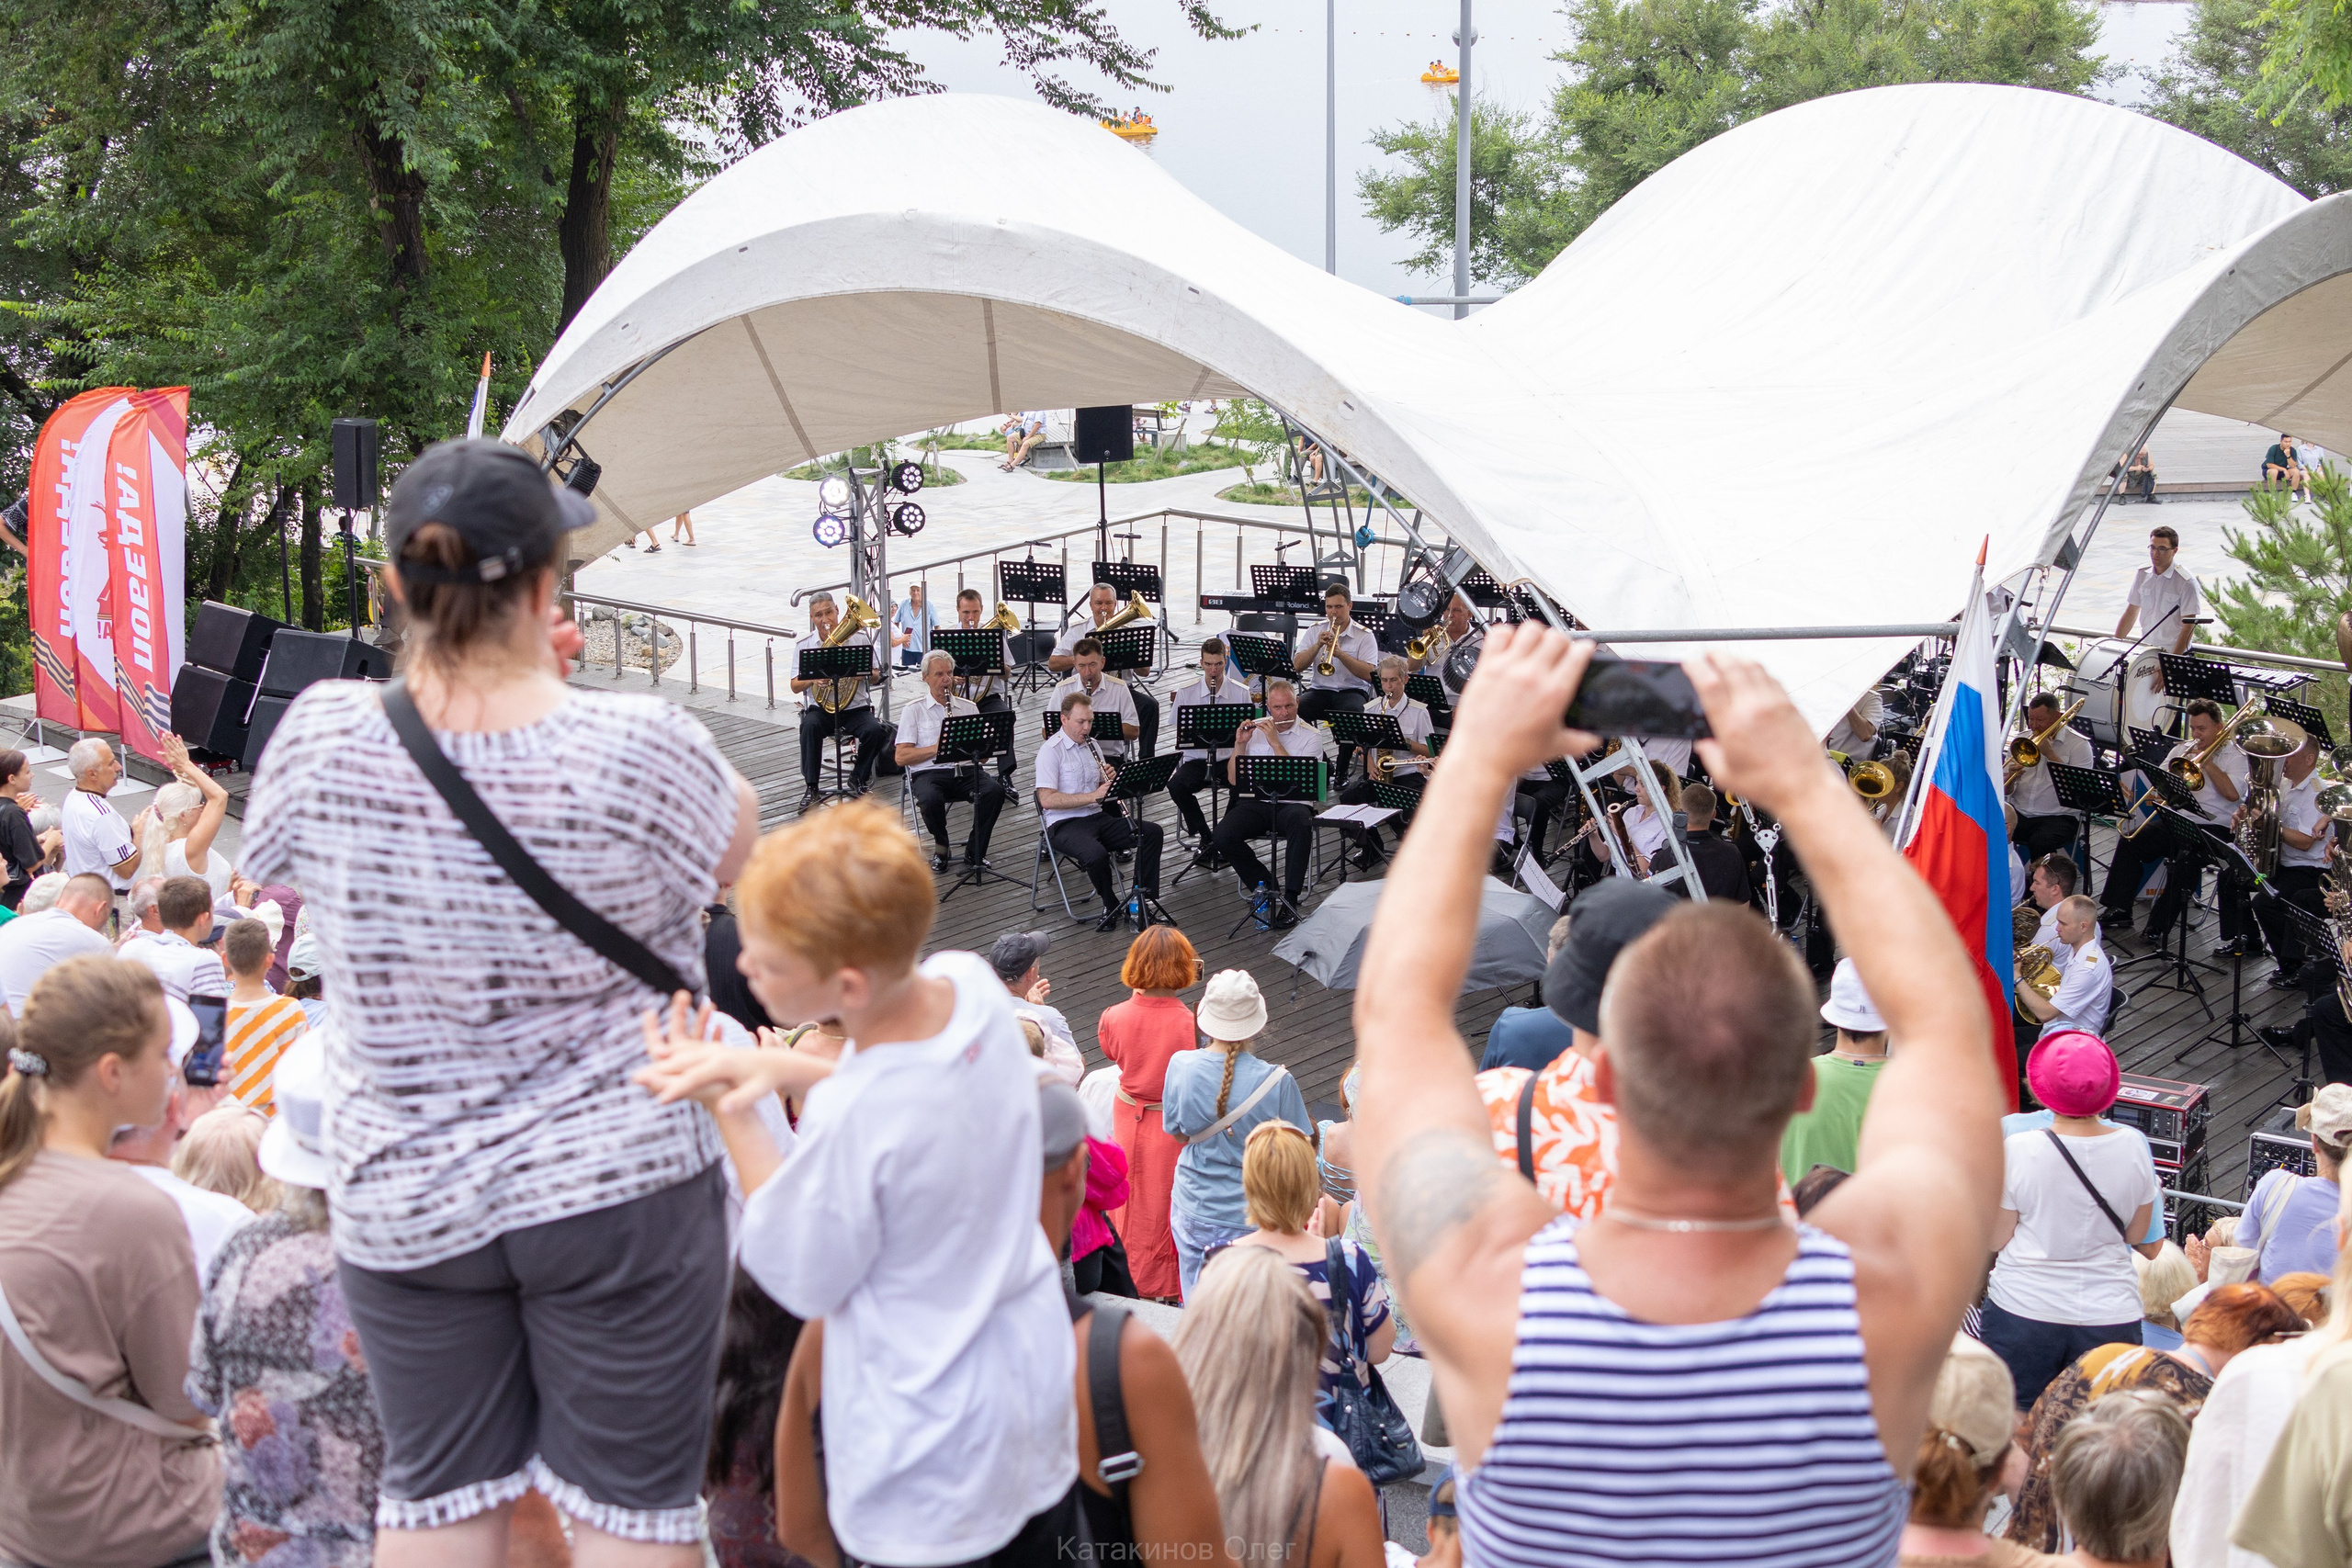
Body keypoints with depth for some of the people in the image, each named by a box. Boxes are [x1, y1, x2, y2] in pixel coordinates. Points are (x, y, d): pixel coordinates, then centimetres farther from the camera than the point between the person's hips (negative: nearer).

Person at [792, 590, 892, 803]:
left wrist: (861, 673, -19)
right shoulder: (804, 646, 5)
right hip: (820, 708, 0)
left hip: (855, 708, 0)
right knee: (810, 726, -34)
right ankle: (811, 788, -23)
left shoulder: (859, 639, 3)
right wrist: (812, 679, -18)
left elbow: (875, 675, 4)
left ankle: (858, 779, 0)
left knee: (875, 730, -28)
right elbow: (795, 686, 4)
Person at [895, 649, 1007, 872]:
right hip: (929, 772, -3)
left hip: (966, 770, 3)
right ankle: (941, 849, -7)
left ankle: (974, 851, -11)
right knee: (930, 800, -37)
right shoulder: (914, 710, 9)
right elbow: (901, 758, -1)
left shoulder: (968, 708, 19)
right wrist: (937, 748, -13)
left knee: (995, 790, -28)